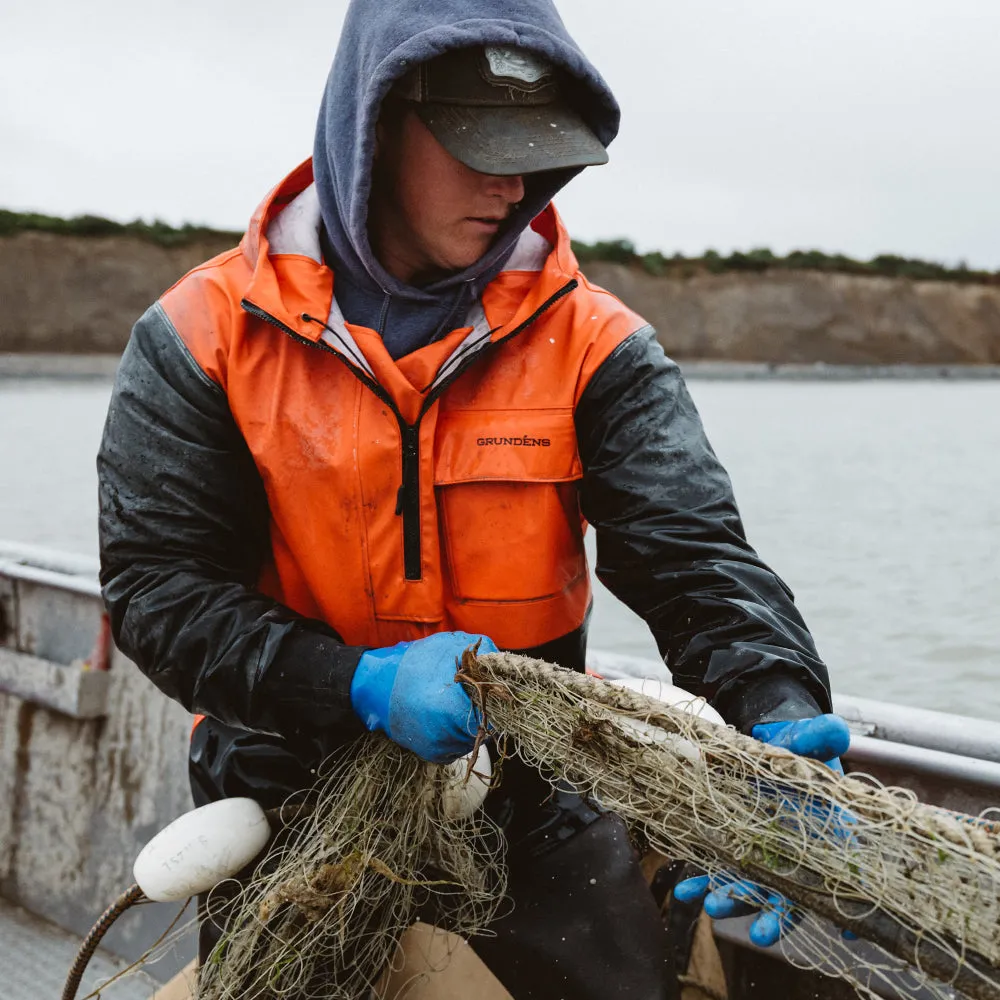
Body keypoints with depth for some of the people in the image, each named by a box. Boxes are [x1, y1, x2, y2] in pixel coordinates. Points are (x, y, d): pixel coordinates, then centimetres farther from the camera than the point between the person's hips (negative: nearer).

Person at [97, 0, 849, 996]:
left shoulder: (591, 342, -6)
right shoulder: (204, 335, -9)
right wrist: (359, 684, -25)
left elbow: (694, 555, -14)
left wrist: (779, 717, -34)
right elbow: (156, 585, -11)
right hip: (293, 785, 0)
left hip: (532, 781, 1)